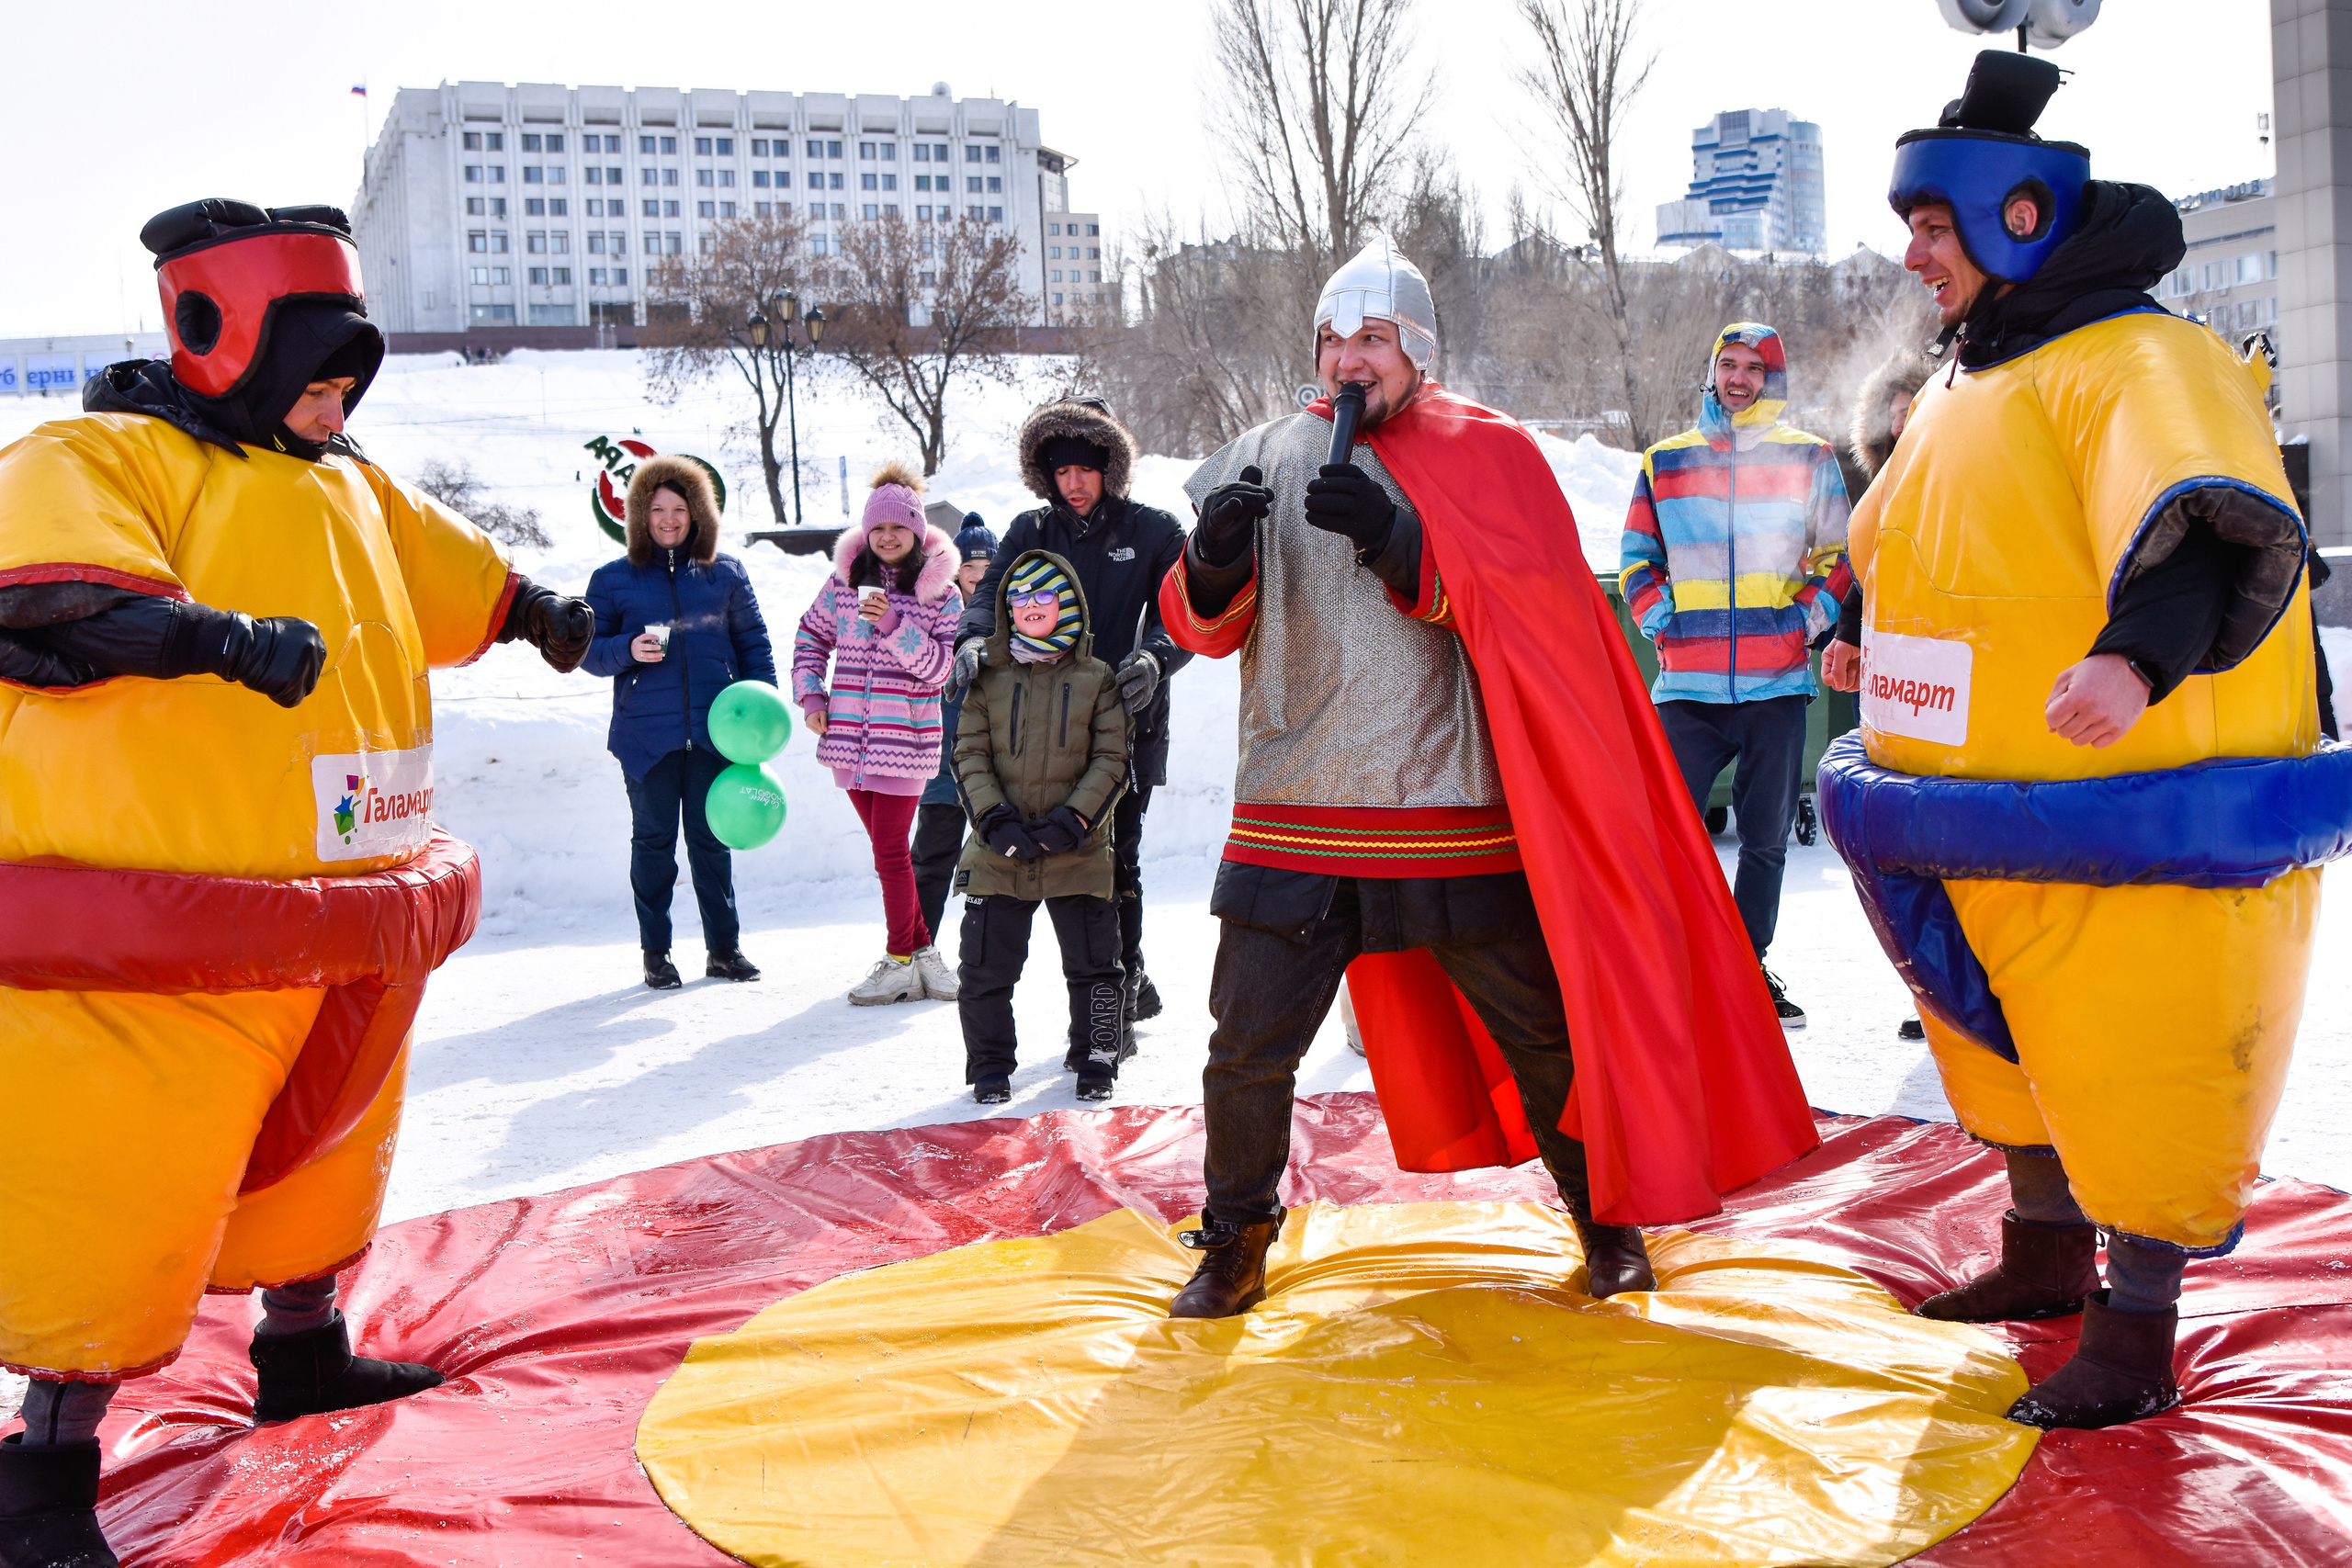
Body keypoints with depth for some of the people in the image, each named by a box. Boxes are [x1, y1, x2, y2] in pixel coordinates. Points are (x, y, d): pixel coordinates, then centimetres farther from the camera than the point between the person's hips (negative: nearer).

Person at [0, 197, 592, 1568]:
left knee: (326, 1146, 21)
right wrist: (218, 634, -39)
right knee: (119, 1197, -4)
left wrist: (538, 613, 43)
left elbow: (453, 573, 33)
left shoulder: (350, 491, 17)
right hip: (162, 935, -8)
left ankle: (304, 1351, 41)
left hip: (351, 922, 9)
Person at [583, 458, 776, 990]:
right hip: (646, 735, -1)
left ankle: (724, 947, 16)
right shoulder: (613, 579, 6)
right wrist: (628, 650, -15)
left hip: (713, 732, 1)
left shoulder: (727, 574, 9)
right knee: (653, 841, 5)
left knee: (712, 839, 6)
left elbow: (753, 644, 12)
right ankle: (656, 953, 15)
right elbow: (589, 650, 6)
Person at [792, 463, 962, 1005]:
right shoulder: (844, 580, 8)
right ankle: (922, 948, 21)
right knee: (888, 848, 10)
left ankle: (900, 961, 7)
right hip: (850, 737, 4)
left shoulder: (941, 591, -2)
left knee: (890, 849, -7)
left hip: (905, 739, -4)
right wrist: (810, 695, 6)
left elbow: (941, 666, -9)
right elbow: (811, 638, 18)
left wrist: (894, 628, -21)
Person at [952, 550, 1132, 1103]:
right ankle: (991, 1066, 20)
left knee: (1092, 964, 7)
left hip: (1078, 851, -1)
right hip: (999, 851, 1)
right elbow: (970, 754, 2)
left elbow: (1112, 760, -1)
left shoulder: (1097, 679, 2)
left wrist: (1074, 819, -14)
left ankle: (1095, 1060, 25)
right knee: (986, 966, 5)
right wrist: (995, 819, -12)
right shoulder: (988, 678, 5)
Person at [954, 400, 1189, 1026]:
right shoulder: (1031, 532, 11)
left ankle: (1118, 990, 8)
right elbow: (992, 591, -2)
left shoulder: (1154, 532, 2)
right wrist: (973, 637, -25)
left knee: (1115, 858, -6)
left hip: (1129, 721, -3)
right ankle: (1129, 987, 26)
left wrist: (1154, 656, -27)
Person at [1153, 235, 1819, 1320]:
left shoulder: (1486, 455, 4)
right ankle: (1234, 1243, 22)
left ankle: (1607, 1216, 33)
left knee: (1544, 1033, 10)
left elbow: (1518, 609, -6)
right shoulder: (1263, 459, 8)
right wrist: (1216, 563, -18)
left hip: (1453, 816, -1)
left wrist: (1402, 545, -20)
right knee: (1249, 1047, 1)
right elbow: (1197, 626, 5)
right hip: (1297, 819, 1)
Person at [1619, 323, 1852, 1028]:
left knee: (1766, 838, 9)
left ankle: (1750, 968, 22)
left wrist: (1808, 619, -1)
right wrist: (1662, 620, 2)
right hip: (1688, 685, 0)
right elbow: (1637, 560, 15)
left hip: (1778, 682, 1)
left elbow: (1837, 555, 12)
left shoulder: (1810, 459, 8)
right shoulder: (1663, 462, 10)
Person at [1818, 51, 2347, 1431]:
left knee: (2129, 1071, 2)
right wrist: (1868, 640, 23)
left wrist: (2139, 653, -51)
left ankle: (2136, 1342, 18)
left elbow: (2219, 537, -36)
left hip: (2131, 826, -9)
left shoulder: (2141, 365, -18)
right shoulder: (1970, 385, 13)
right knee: (2008, 1049, 22)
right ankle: (2046, 1256, 42)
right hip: (1985, 828, 10)